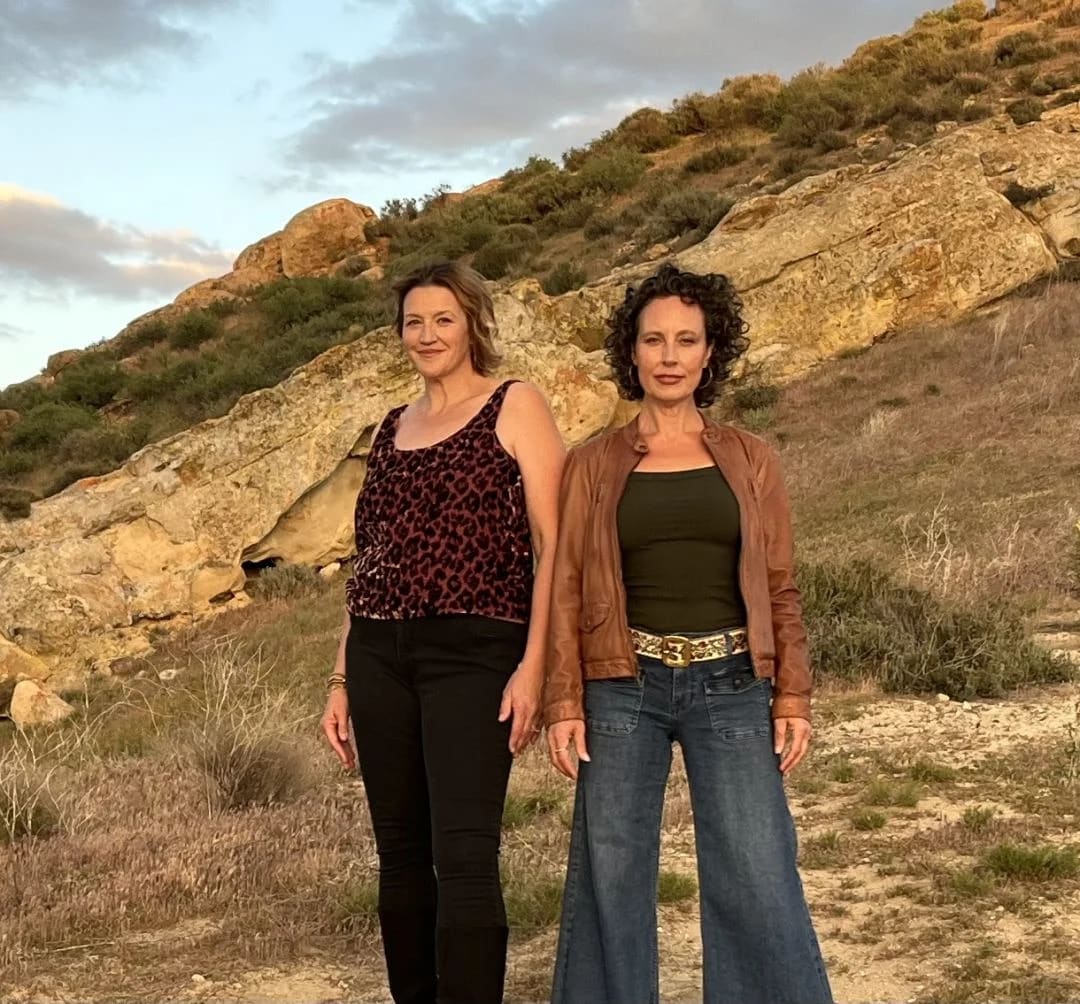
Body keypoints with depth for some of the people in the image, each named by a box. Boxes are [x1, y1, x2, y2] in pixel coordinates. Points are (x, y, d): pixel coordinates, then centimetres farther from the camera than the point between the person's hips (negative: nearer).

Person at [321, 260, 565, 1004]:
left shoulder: (515, 407, 1)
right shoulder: (393, 429, 18)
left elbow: (552, 542, -7)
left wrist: (534, 665, -16)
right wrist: (343, 678, 16)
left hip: (473, 653, -6)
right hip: (381, 655, 6)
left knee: (464, 855, -13)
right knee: (401, 854, 8)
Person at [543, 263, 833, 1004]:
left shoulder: (750, 461, 8)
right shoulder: (593, 466, 5)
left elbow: (780, 589, 8)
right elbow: (567, 589, 4)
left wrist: (793, 697, 0)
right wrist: (563, 703, -4)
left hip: (730, 689, 0)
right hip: (623, 689, 0)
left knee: (758, 880, -4)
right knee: (610, 879, 4)